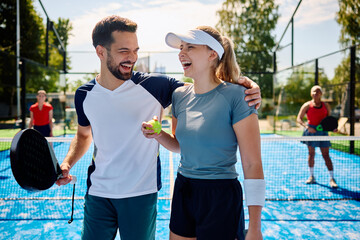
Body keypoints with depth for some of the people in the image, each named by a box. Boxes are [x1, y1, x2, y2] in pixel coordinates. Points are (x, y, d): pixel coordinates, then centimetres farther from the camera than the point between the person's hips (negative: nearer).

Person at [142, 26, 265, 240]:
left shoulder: (236, 96, -16)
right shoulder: (179, 95, 3)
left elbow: (253, 165, -16)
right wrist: (158, 134, -4)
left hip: (221, 198, -6)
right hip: (183, 192, 6)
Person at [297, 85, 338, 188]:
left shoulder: (326, 106, 5)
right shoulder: (307, 105, -2)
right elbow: (299, 118, -4)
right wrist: (306, 126, -20)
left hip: (322, 131, 1)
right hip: (311, 130, -1)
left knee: (326, 155, -3)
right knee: (311, 154, 7)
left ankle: (332, 178, 0)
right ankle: (311, 176, 20)